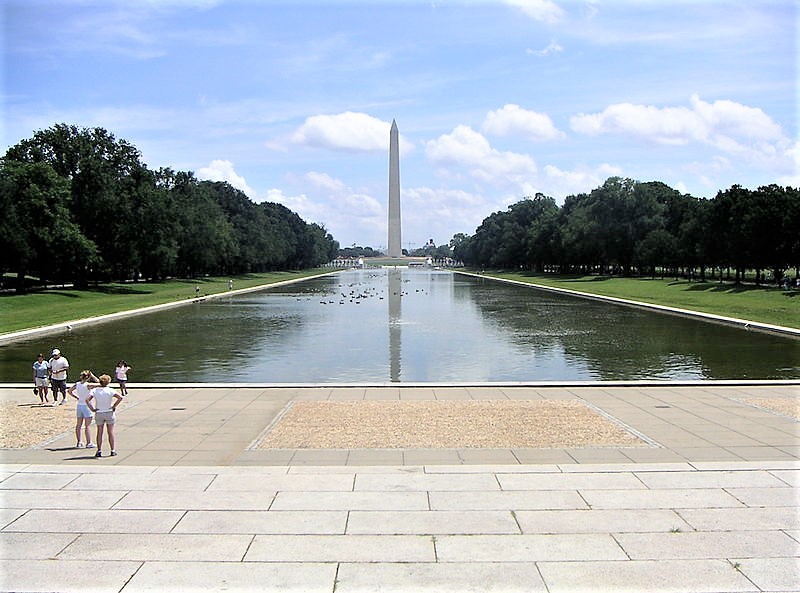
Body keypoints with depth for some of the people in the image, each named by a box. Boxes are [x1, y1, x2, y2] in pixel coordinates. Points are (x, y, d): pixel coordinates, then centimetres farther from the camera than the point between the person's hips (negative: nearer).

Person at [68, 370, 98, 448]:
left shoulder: (77, 384, 1)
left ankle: (79, 442, 18)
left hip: (79, 406, 6)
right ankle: (88, 443, 4)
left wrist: (76, 397, 12)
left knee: (78, 425, 12)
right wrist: (92, 375, -10)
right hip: (86, 406, -6)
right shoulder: (87, 385, -18)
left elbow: (69, 391, 10)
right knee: (87, 426, 0)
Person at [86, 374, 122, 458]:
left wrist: (92, 408, -9)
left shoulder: (94, 390, -5)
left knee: (99, 432, 10)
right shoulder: (110, 390, -9)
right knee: (111, 432, 8)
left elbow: (87, 400, -16)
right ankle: (113, 450, 12)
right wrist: (114, 406, -10)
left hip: (99, 414, 1)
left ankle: (99, 451, 7)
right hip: (109, 413, -1)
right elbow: (120, 397, -19)